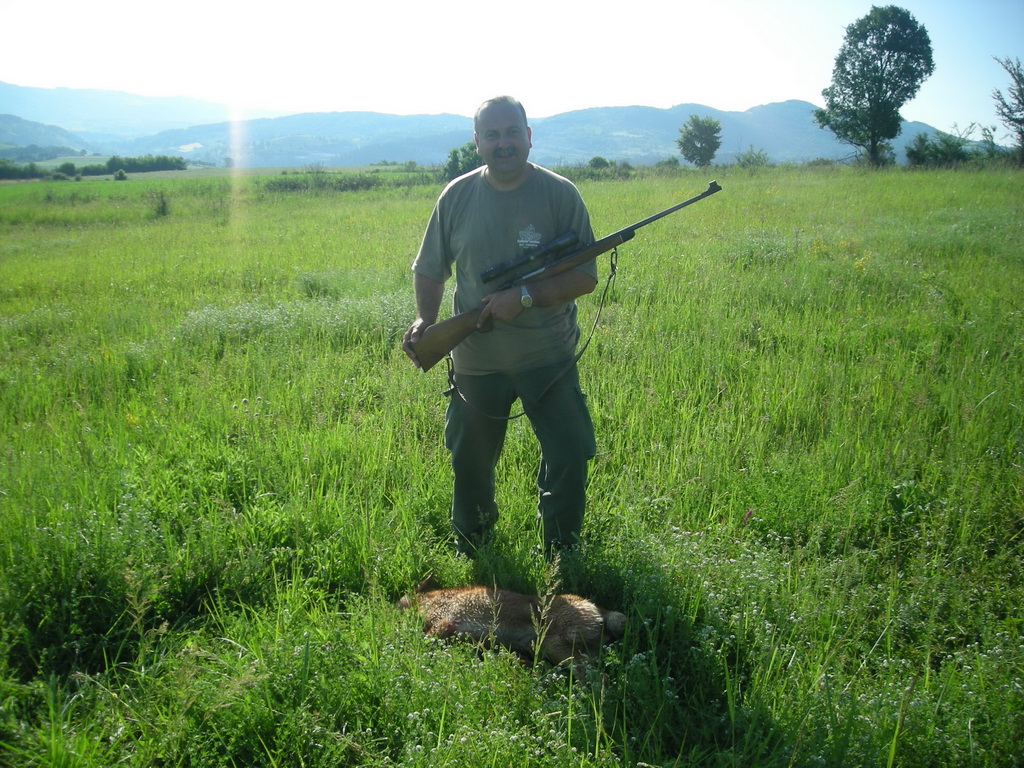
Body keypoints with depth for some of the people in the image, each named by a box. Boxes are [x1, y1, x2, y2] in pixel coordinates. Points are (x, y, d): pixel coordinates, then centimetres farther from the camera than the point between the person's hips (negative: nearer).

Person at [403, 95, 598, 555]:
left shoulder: (560, 194, -8)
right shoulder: (457, 197, -1)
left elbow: (586, 277, -10)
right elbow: (429, 270, 7)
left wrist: (525, 297, -22)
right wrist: (424, 320, -11)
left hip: (549, 361, -2)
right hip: (475, 362, 2)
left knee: (569, 458, -2)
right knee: (470, 464, 15)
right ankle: (469, 555, 41)